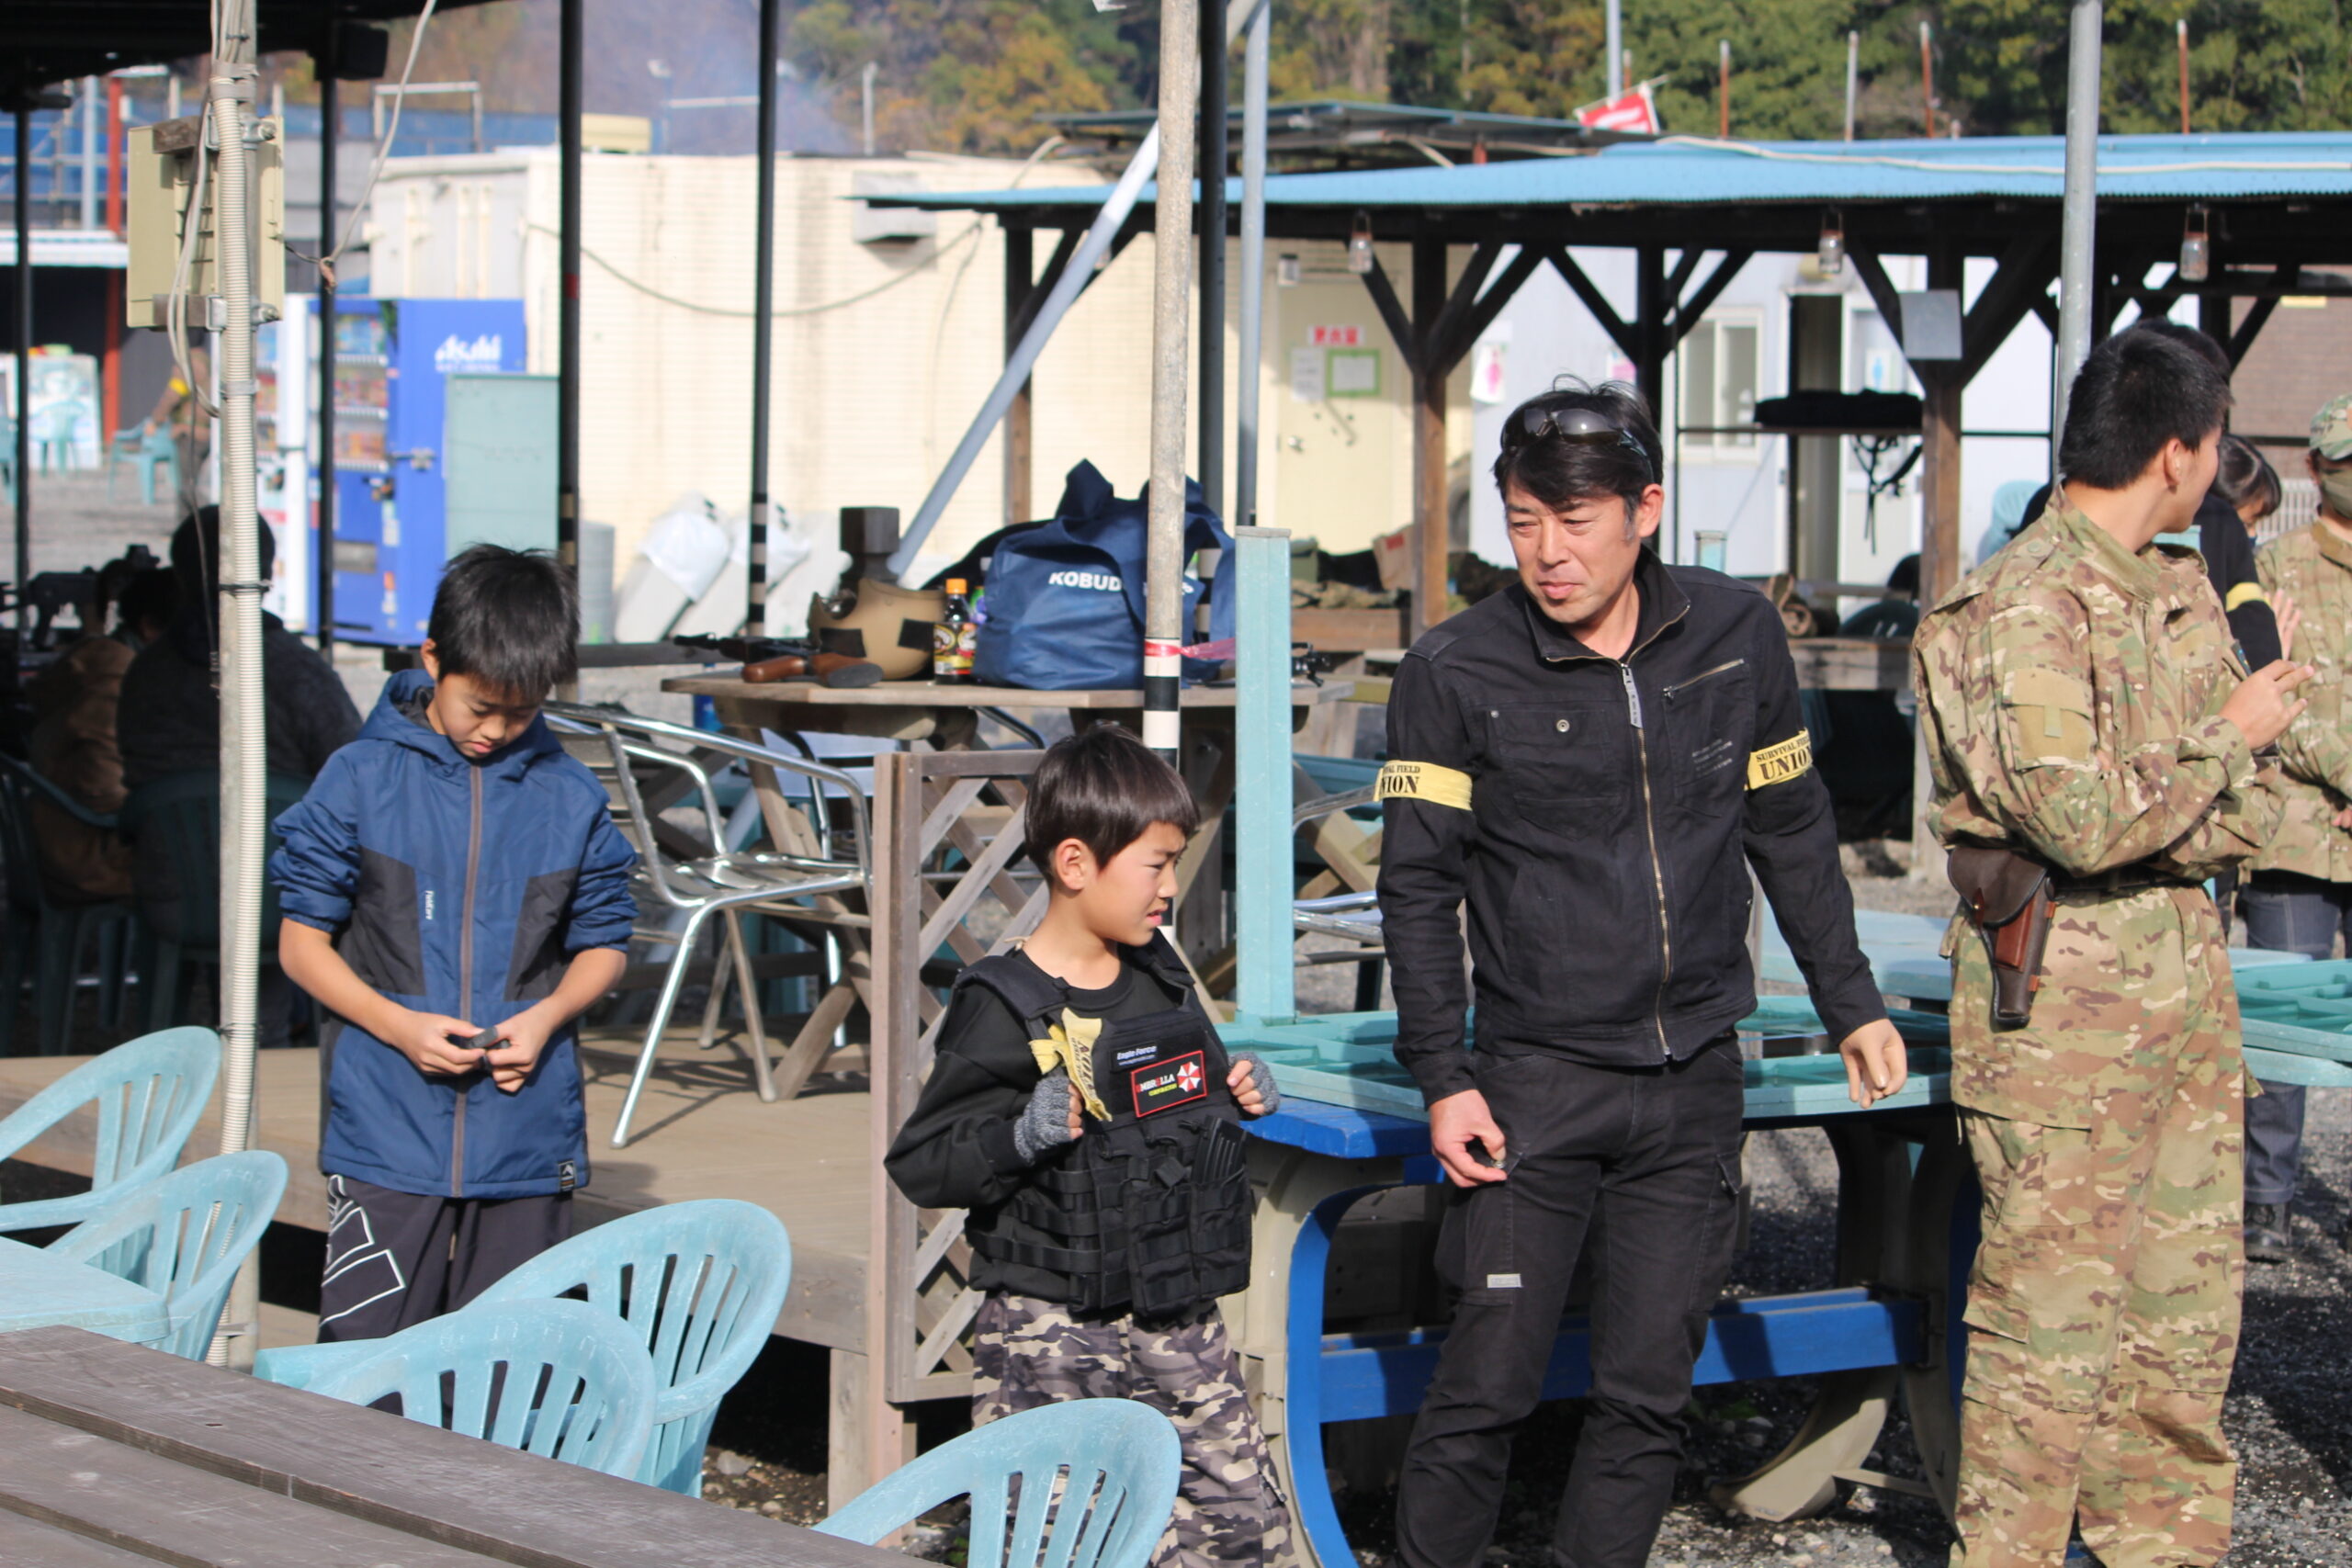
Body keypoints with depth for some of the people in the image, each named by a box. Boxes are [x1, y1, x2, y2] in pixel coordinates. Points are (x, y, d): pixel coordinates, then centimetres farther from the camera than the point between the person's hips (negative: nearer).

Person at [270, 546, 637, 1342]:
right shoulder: (361, 781, -1)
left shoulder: (570, 798, 5)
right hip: (388, 1129, -2)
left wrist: (546, 1016, -6)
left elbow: (603, 944, 14)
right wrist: (398, 1025, -12)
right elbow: (302, 942, 2)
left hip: (528, 1134, 2)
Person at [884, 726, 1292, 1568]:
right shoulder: (1006, 1009, -12)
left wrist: (1239, 1092, 6)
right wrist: (1021, 1140, -29)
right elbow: (920, 1164, -14)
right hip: (1053, 1331, -6)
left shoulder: (1160, 978, 10)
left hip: (1176, 1315, 6)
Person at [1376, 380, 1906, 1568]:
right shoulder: (1456, 671, -6)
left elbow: (1791, 833, 14)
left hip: (1694, 1081, 3)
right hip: (1537, 1080, -3)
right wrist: (1443, 1078, -8)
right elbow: (1417, 886, -2)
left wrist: (1849, 1004, 16)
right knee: (1486, 1386, -7)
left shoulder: (1736, 636, 3)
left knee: (1650, 1392, 4)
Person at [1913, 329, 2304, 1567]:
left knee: (2187, 1309, 13)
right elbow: (2079, 819, -23)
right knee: (2050, 1321, -4)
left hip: (2185, 987, 8)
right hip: (2061, 1005, -8)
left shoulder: (2185, 593, 13)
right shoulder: (2024, 608, -14)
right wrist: (2230, 736, -10)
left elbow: (2242, 824, 14)